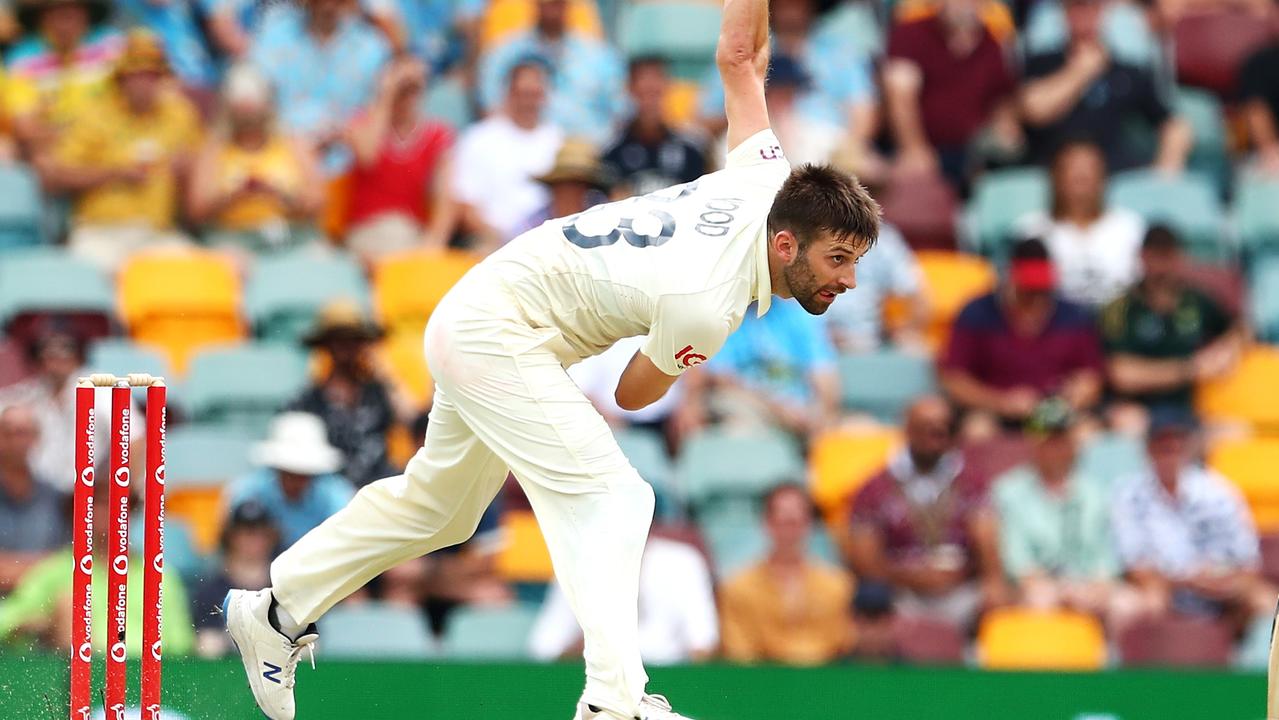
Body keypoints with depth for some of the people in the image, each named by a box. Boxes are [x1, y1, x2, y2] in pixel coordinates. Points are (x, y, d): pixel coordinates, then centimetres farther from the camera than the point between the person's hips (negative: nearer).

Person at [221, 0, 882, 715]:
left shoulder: (765, 182, -9)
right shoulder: (705, 305, -29)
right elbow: (634, 393, -9)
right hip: (496, 334, -10)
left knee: (439, 506, 22)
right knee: (610, 495, -21)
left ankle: (278, 611, 35)